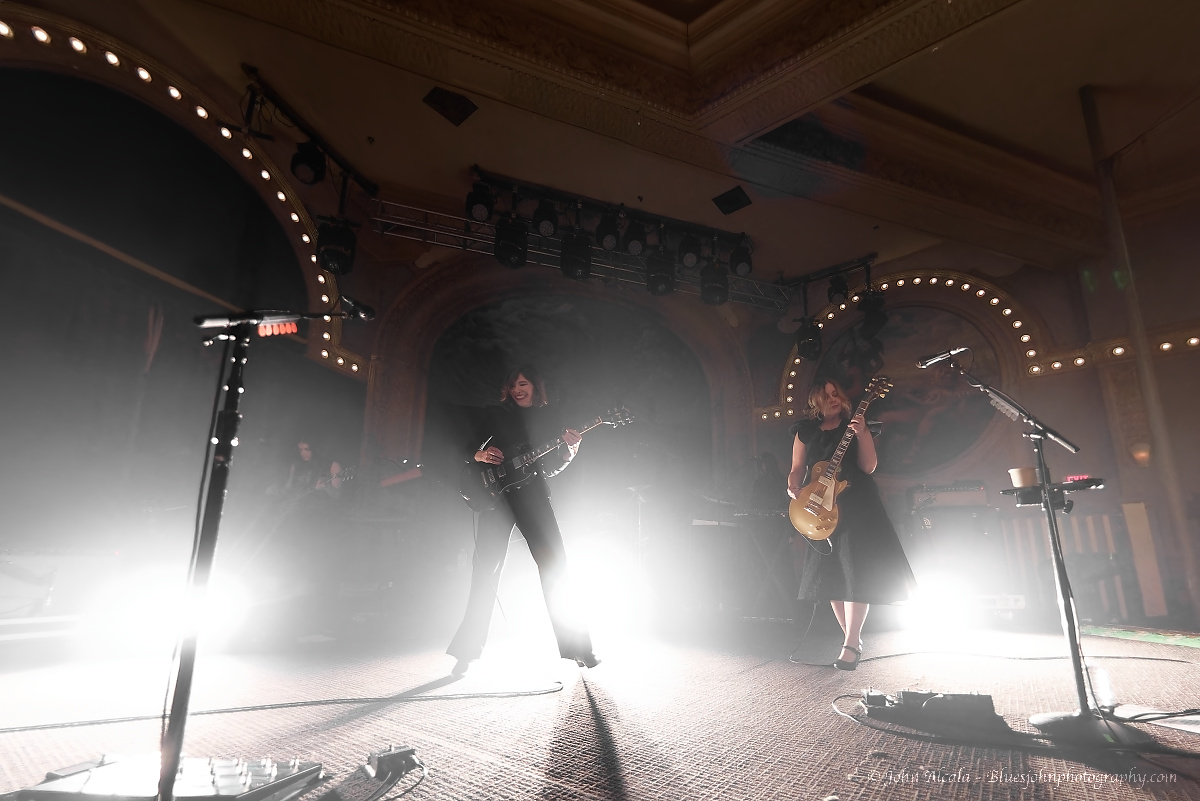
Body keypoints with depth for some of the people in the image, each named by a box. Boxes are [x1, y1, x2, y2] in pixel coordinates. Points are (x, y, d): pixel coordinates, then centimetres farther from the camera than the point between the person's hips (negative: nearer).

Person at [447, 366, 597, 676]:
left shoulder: (548, 417, 12)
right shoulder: (495, 415, 11)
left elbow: (552, 467, 10)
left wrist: (569, 452, -10)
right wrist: (480, 455, -11)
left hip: (532, 492, 0)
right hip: (496, 493, 0)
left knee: (554, 563, -6)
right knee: (486, 567, -2)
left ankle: (574, 643, 4)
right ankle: (467, 650, 8)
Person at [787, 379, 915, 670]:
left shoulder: (855, 424, 6)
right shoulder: (805, 431, 11)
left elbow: (868, 466, -4)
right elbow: (798, 468, 9)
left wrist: (861, 434, -16)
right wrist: (794, 486, -12)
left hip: (856, 505, -3)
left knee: (855, 572, -12)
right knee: (830, 575, 4)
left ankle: (851, 645, -9)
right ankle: (852, 638, 19)